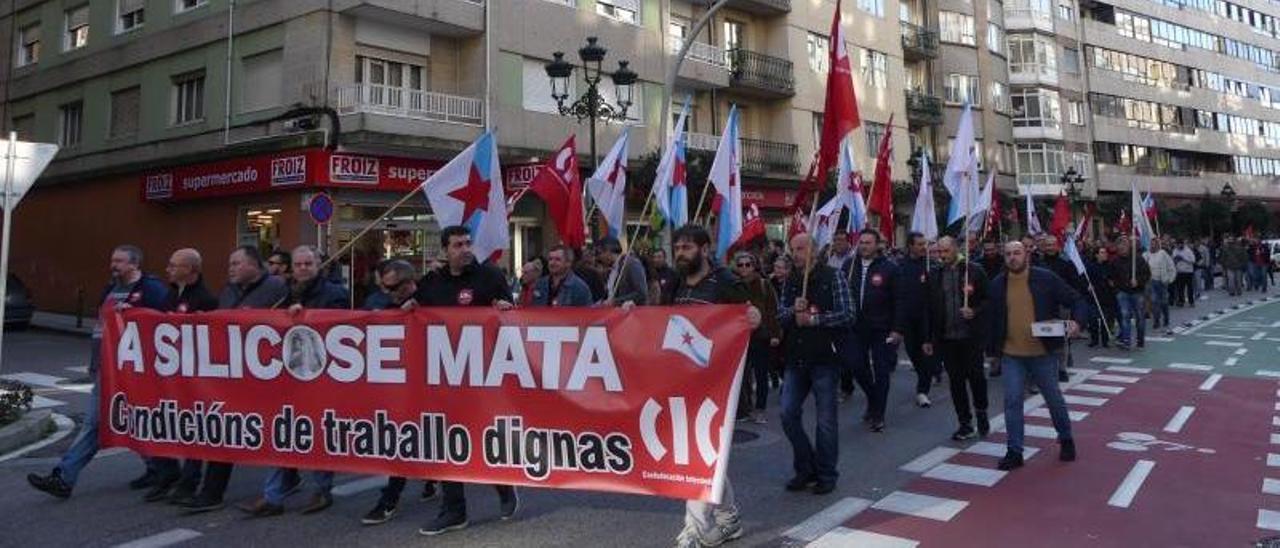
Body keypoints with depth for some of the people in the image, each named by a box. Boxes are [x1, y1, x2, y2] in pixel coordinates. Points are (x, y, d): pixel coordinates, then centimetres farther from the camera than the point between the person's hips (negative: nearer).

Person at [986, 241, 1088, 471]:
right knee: (1012, 401, -1)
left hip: (1043, 352, -1)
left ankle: (1066, 439, 37)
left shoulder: (1046, 278, -6)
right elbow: (992, 320, 9)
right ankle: (1014, 451, 8)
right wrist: (992, 351, 9)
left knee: (1054, 398, 14)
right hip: (1011, 354, 1)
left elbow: (1076, 300, -2)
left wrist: (1076, 320, -22)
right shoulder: (997, 285, 2)